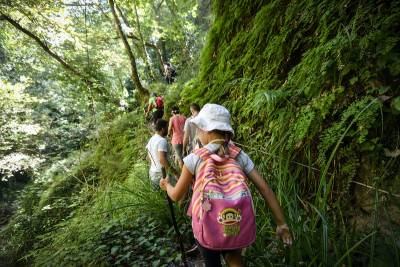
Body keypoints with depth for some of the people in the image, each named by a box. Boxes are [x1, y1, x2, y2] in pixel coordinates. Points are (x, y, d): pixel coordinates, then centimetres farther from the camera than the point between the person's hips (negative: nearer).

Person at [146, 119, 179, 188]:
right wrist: (174, 172, -24)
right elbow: (162, 159, -30)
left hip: (152, 172, 9)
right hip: (161, 174, -9)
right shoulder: (162, 140, -19)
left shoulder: (151, 139, 8)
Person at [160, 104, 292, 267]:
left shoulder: (194, 159, -10)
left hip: (207, 227, -2)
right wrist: (281, 223, 3)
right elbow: (265, 189, -6)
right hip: (237, 226, 3)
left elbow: (176, 196, 2)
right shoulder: (239, 155, -3)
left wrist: (166, 185, 23)